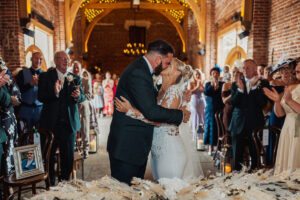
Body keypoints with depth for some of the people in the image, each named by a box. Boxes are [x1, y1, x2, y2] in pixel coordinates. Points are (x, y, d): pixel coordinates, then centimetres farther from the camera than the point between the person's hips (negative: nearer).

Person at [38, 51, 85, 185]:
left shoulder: (75, 78, 8)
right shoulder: (45, 77, 1)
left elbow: (82, 98, 0)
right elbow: (40, 97, -10)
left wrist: (78, 95, -24)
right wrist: (54, 93, -28)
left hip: (69, 123, 2)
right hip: (51, 124, -2)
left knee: (68, 157, 8)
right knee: (49, 156, 10)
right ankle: (50, 184, 27)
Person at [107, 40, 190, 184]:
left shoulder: (141, 68, 11)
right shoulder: (138, 73, -21)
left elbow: (150, 97, 23)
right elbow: (151, 111, -26)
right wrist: (181, 115, -12)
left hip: (136, 145, 10)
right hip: (126, 146, -10)